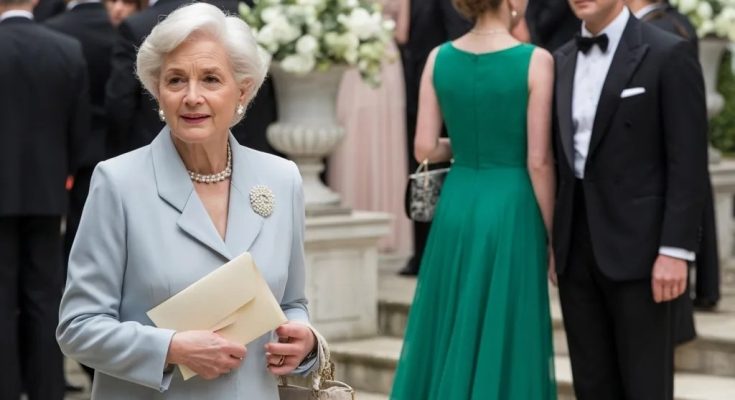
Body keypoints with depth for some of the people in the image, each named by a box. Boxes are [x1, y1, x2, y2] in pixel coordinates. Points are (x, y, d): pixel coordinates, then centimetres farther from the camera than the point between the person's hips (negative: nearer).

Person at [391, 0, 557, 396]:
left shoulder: (439, 58, 1)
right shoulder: (535, 61, -12)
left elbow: (425, 148, 1)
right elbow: (538, 160, -12)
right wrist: (553, 236, -2)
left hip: (457, 206, 5)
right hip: (511, 210, -4)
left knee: (448, 335, 16)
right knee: (504, 343, 5)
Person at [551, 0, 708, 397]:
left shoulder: (668, 54, -8)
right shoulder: (562, 61, 12)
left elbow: (688, 162, -11)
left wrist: (675, 250, -16)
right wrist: (553, 238, 12)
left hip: (636, 245, -6)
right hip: (575, 246, 6)